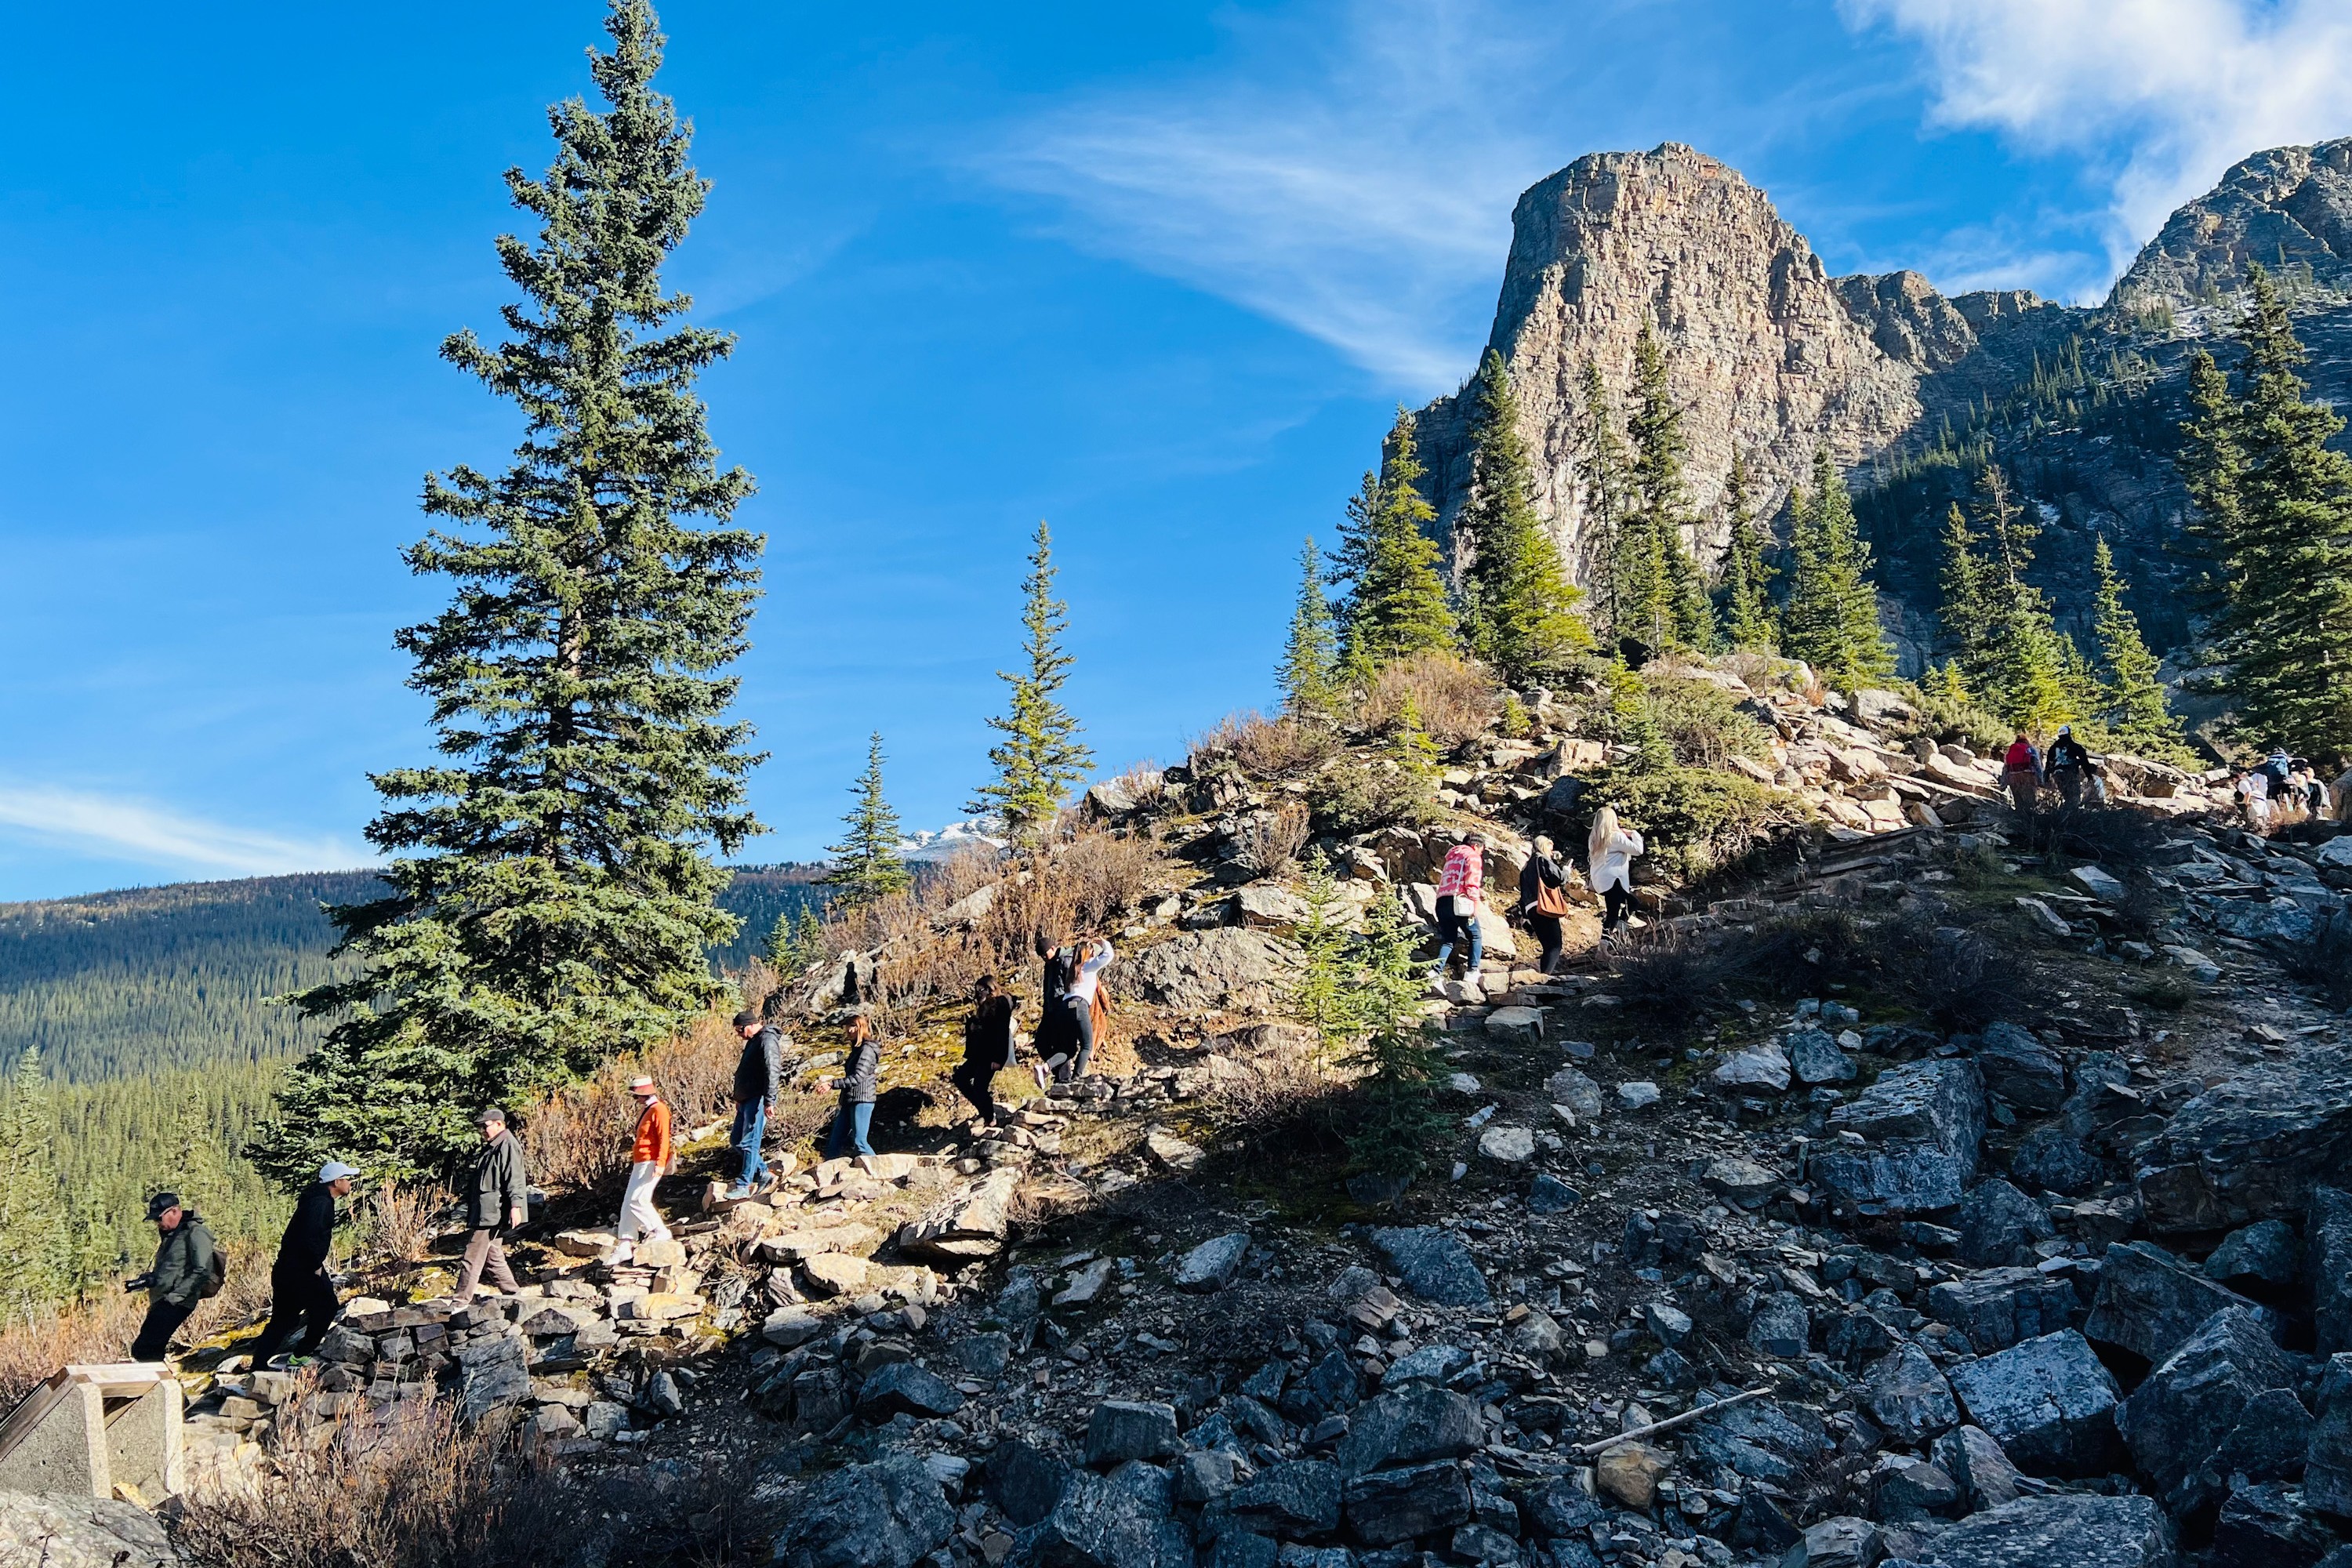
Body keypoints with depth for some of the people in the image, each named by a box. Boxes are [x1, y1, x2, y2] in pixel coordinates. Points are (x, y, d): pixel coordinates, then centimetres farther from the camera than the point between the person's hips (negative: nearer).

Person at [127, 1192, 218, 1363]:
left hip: (175, 1304, -10)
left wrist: (176, 1295, -22)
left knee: (142, 1350, -16)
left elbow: (202, 1272, -19)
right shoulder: (170, 1234, 20)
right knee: (152, 1351, 8)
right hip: (161, 1302, 10)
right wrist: (144, 1281, 10)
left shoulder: (195, 1233, -11)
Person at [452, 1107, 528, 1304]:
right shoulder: (491, 1147, 20)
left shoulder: (508, 1145, -12)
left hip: (491, 1212, -11)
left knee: (473, 1256, -8)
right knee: (493, 1256, 13)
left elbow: (514, 1178, -20)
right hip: (484, 1212, 11)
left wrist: (515, 1206, -27)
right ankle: (512, 1293, 17)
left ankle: (461, 1300, -5)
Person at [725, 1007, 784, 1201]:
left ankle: (744, 1186, -6)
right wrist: (739, 1098, 27)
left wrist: (769, 1101, -28)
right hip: (747, 1099, 11)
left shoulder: (767, 1040, -15)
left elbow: (772, 1072, -23)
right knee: (736, 1140, 14)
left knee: (748, 1142, -9)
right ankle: (762, 1172, 21)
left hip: (757, 1100, -11)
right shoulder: (754, 1041, 17)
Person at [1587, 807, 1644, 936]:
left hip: (1599, 880, 8)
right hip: (1612, 880, -8)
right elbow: (1638, 849, -10)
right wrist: (1633, 833, 5)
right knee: (1612, 915, -5)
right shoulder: (1617, 836, -11)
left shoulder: (1593, 837, 11)